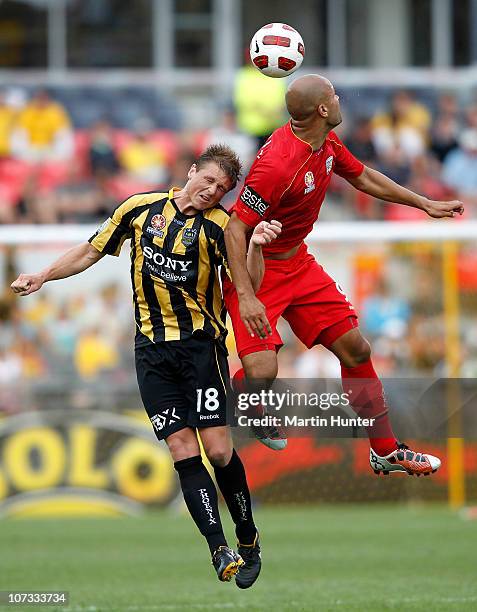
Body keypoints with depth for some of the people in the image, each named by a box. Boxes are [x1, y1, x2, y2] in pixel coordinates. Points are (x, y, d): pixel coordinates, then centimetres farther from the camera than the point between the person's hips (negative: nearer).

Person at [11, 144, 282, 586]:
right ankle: (220, 550, -11)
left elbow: (249, 284, -16)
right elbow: (92, 251, 19)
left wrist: (256, 247, -34)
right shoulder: (141, 207, 6)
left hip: (201, 343, -3)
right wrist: (41, 277, 14)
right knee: (183, 451, -8)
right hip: (152, 348, 3)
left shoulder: (219, 225, -4)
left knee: (218, 449, -10)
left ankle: (248, 543, 9)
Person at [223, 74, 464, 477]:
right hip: (255, 272, -9)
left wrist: (426, 204, 25)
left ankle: (386, 451, 20)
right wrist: (246, 297, -34)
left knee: (356, 351, 7)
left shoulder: (327, 143, -2)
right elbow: (235, 230, -28)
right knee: (262, 372, -23)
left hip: (297, 263, 9)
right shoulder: (277, 164, -30)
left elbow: (363, 177, 19)